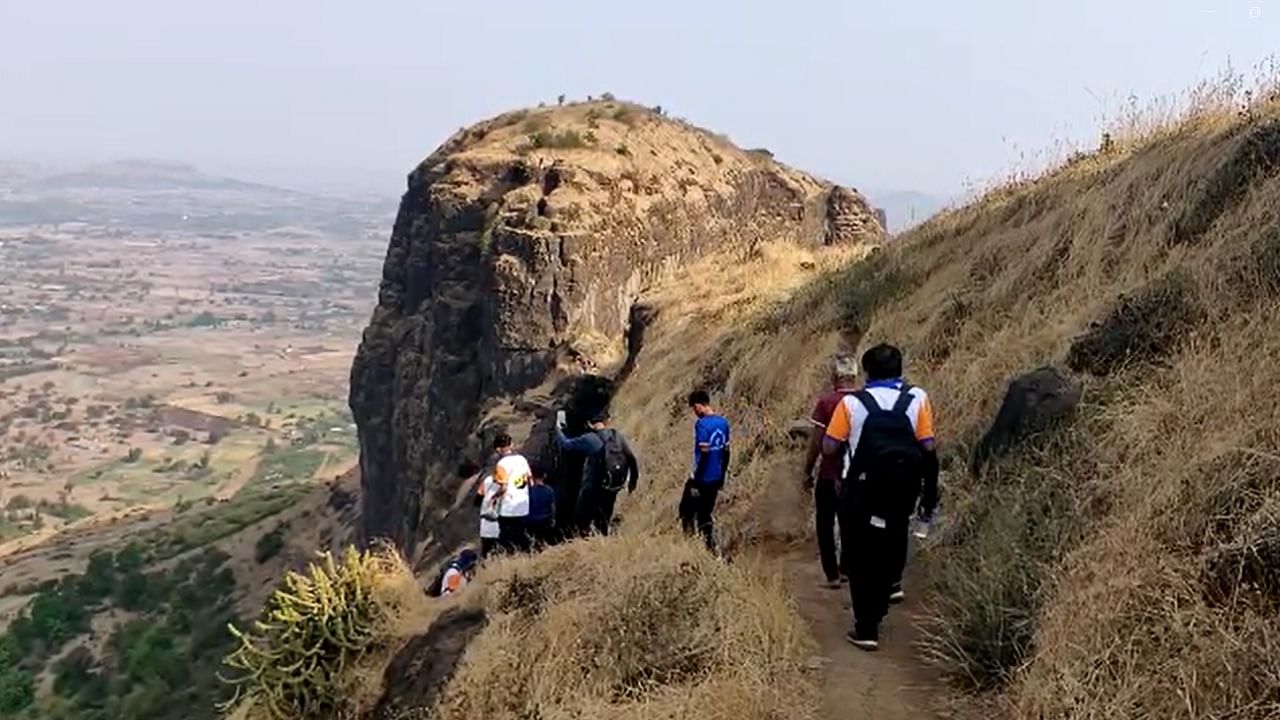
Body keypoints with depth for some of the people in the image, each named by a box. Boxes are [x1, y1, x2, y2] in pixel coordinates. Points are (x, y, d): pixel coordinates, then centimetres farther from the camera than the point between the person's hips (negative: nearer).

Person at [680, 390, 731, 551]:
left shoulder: (702, 424, -17)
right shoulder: (723, 422, 6)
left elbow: (704, 452, -22)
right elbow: (726, 451, 10)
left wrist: (695, 476, -18)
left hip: (702, 478, -7)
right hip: (716, 478, 7)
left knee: (686, 511, 9)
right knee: (705, 514, 16)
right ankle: (710, 548, 14)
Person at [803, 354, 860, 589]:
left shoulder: (826, 401, -13)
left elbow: (816, 442, -12)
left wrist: (808, 472, -1)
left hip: (829, 475, -3)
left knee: (825, 525, 9)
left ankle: (832, 574, 7)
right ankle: (846, 569, 27)